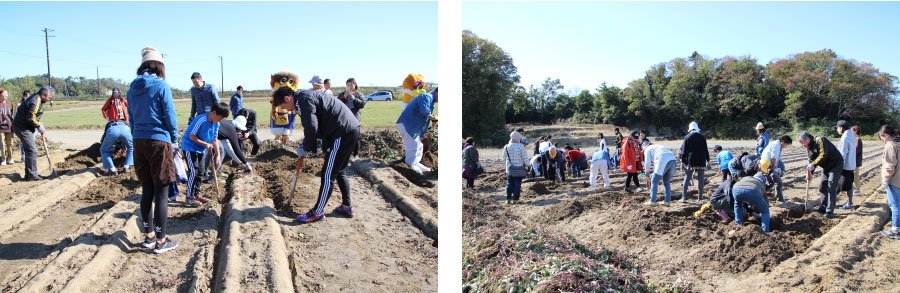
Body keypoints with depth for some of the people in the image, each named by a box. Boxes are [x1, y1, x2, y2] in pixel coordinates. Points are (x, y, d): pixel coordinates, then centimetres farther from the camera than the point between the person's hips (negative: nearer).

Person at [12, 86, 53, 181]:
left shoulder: (36, 98, 11)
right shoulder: (36, 101, -20)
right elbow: (30, 119, -22)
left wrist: (41, 130, 10)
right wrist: (41, 129, -11)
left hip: (22, 127, 10)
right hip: (23, 128, -10)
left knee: (30, 150, 15)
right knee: (32, 151, -9)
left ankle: (29, 173, 22)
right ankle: (32, 175, -6)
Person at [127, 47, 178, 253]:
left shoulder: (133, 88, 9)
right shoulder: (161, 85, -10)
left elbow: (131, 117, 13)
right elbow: (170, 116, -9)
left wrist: (138, 137, 20)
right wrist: (174, 141, 2)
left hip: (139, 143, 6)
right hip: (159, 142, -6)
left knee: (147, 190, 15)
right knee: (162, 192, 0)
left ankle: (148, 235, 24)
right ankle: (161, 241, 4)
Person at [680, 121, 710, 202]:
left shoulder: (687, 137, -1)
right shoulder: (702, 137, 5)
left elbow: (684, 151, -2)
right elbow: (706, 150, 7)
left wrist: (682, 162, 2)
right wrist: (707, 161, 13)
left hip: (690, 161, -1)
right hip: (701, 161, 1)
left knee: (687, 178, 3)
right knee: (701, 178, 6)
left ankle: (684, 196, -1)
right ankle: (700, 196, 8)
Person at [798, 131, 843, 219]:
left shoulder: (820, 140, -22)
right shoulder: (808, 148, 5)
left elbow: (823, 155, -31)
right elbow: (811, 161, 4)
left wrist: (813, 165, -29)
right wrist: (809, 172, -11)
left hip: (836, 165, -9)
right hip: (826, 167, 9)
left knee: (831, 188, -12)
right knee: (822, 187, 8)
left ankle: (829, 211, -11)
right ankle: (823, 208, 17)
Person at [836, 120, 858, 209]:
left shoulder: (845, 138, -20)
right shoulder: (852, 136, 10)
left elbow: (842, 154, -21)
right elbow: (850, 151, 15)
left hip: (846, 165, -9)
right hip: (851, 164, 9)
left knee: (847, 186, -2)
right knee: (849, 185, 15)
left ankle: (849, 204, 4)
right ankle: (849, 202, 23)